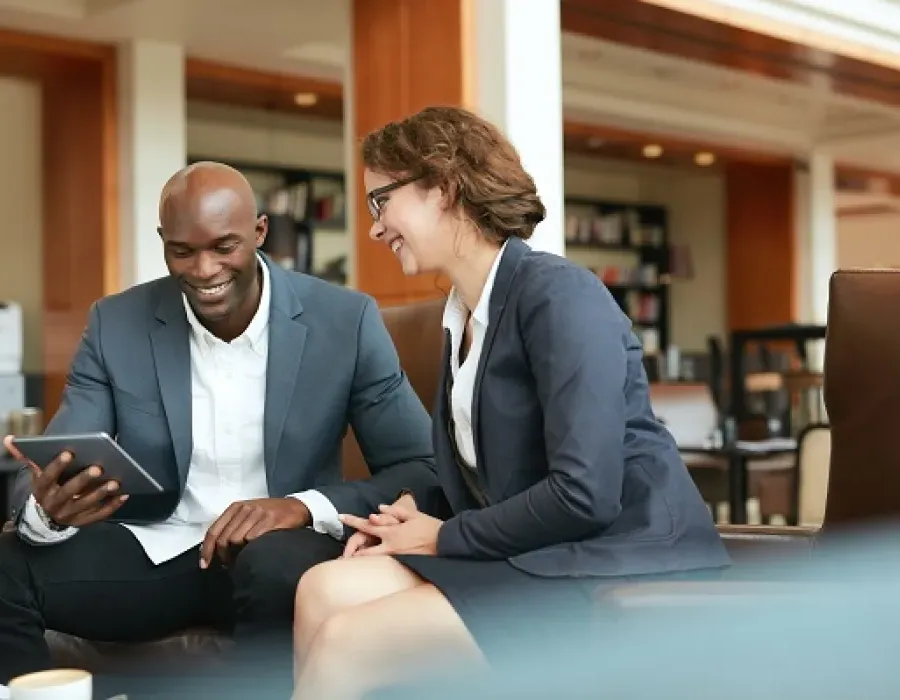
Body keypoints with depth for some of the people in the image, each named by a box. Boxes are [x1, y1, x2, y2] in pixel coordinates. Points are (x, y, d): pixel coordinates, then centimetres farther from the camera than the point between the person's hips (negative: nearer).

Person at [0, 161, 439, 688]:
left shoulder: (346, 321, -6)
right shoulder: (117, 324, -1)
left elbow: (423, 468, -6)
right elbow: (44, 479, -2)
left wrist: (307, 507, -25)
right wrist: (46, 508, -29)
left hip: (280, 553, -1)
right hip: (153, 552, 2)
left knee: (279, 563, -37)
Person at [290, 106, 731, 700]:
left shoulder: (556, 292, -13)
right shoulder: (465, 318, 15)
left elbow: (584, 493, -21)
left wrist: (446, 538, -10)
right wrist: (419, 520, -3)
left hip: (623, 570, -8)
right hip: (540, 559, 8)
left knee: (343, 645, -18)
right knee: (326, 590, -12)